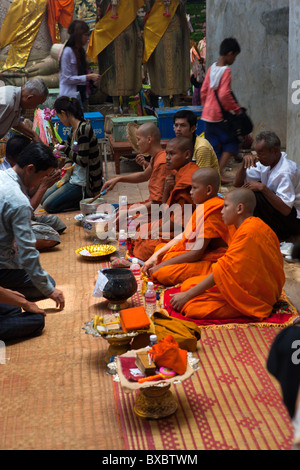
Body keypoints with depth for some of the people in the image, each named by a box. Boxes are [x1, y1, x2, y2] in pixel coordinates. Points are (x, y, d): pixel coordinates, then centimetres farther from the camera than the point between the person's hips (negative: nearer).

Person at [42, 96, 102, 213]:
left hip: (83, 182, -10)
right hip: (74, 176, 10)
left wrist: (63, 146, -24)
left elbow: (83, 161, -25)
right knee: (43, 199, 15)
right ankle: (84, 198, 11)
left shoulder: (83, 129, -23)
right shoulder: (75, 128, 5)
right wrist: (68, 163, 5)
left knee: (49, 205, -10)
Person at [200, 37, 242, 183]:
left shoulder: (211, 68, 8)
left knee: (212, 145, 11)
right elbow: (224, 94, -21)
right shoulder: (226, 71, -14)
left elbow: (203, 91, 11)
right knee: (231, 142, 6)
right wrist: (236, 108, -11)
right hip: (220, 115, -7)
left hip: (207, 114, 7)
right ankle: (220, 171, -3)